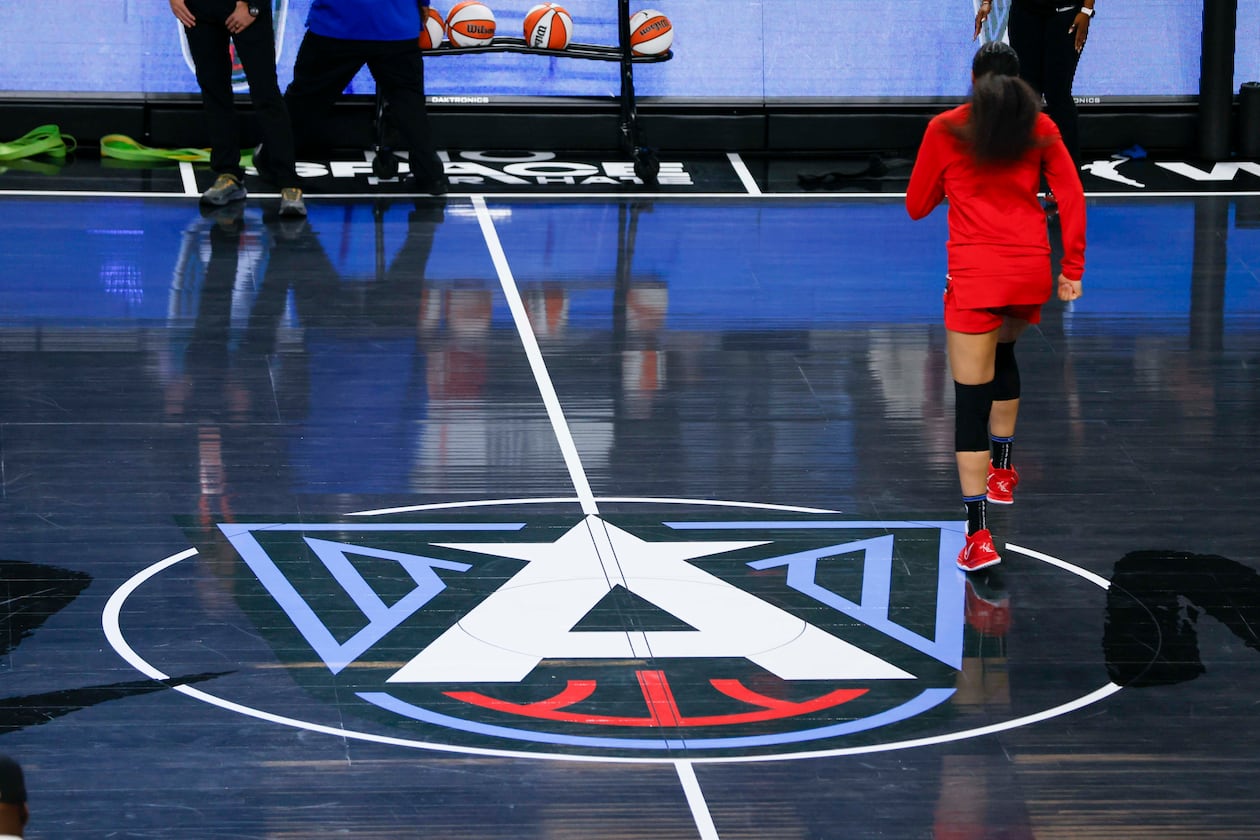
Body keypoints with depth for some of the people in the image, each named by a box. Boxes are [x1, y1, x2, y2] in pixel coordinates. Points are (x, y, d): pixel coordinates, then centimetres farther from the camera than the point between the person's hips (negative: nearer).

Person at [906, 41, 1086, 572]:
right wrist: (1072, 268, 5)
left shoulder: (945, 130, 0)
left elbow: (917, 206, 8)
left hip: (974, 274, -4)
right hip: (1030, 270, 4)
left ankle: (978, 533, -11)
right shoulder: (1040, 128, 5)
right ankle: (1002, 472, 44)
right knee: (1003, 354, 33)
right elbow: (1072, 197, 1)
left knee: (971, 398, -3)